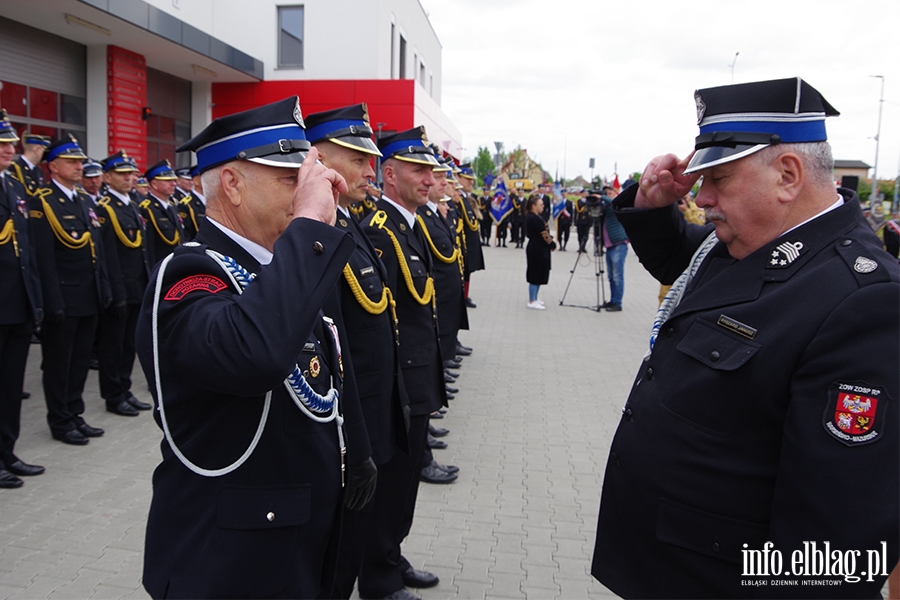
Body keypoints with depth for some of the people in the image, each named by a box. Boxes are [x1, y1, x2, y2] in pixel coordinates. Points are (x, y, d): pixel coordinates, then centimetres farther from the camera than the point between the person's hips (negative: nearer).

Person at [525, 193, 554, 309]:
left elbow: (543, 232, 10)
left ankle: (534, 298, 28)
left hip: (538, 249, 10)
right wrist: (552, 244, -7)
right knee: (536, 275, -1)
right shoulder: (534, 218, -21)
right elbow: (544, 234, -20)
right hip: (537, 250, -10)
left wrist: (550, 243, -1)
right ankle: (532, 301, 7)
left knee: (538, 275, 17)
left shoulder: (535, 217, 11)